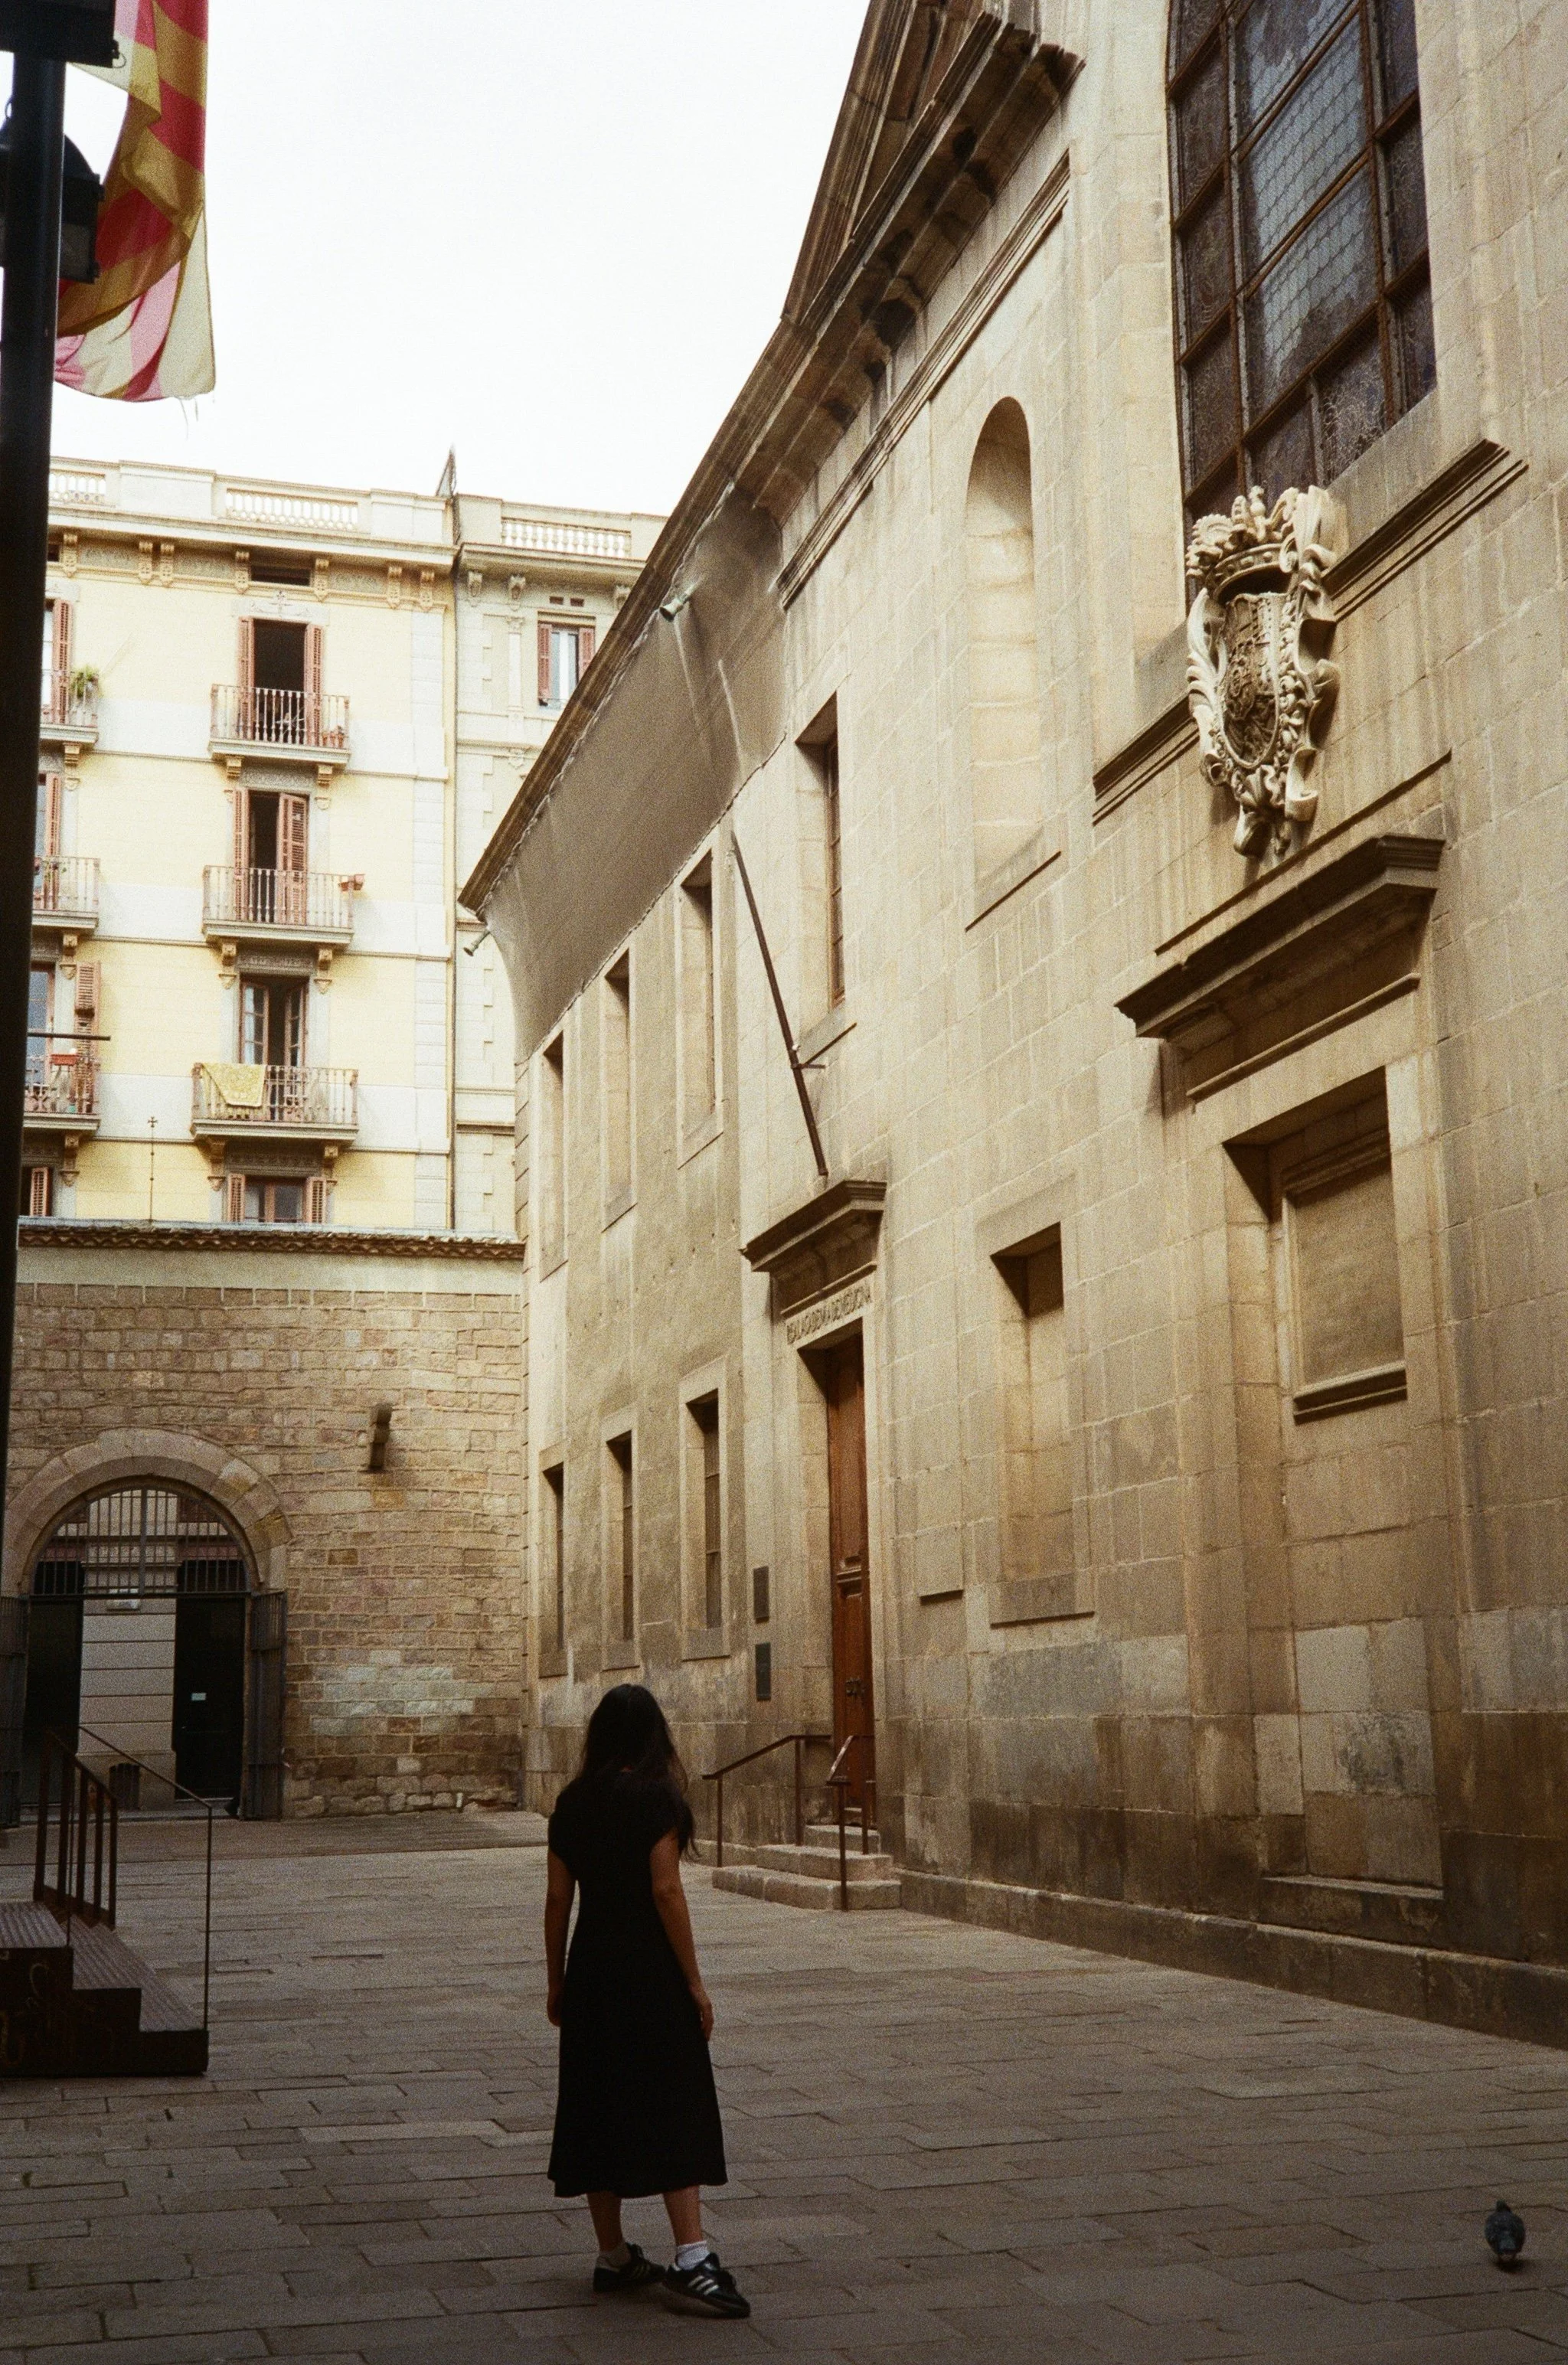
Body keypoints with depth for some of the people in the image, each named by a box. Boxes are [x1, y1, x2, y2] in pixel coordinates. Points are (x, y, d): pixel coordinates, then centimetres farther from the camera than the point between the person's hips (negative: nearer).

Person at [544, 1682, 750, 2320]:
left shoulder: (573, 1803, 6)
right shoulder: (655, 1796, -10)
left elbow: (558, 1897, 7)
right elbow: (665, 1890, -15)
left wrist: (556, 1979, 16)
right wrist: (694, 1981, -10)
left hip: (592, 1968, 6)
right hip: (650, 1969, -6)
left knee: (597, 2107, 12)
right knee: (671, 2106, -5)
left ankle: (613, 2256, 20)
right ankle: (691, 2262, -13)